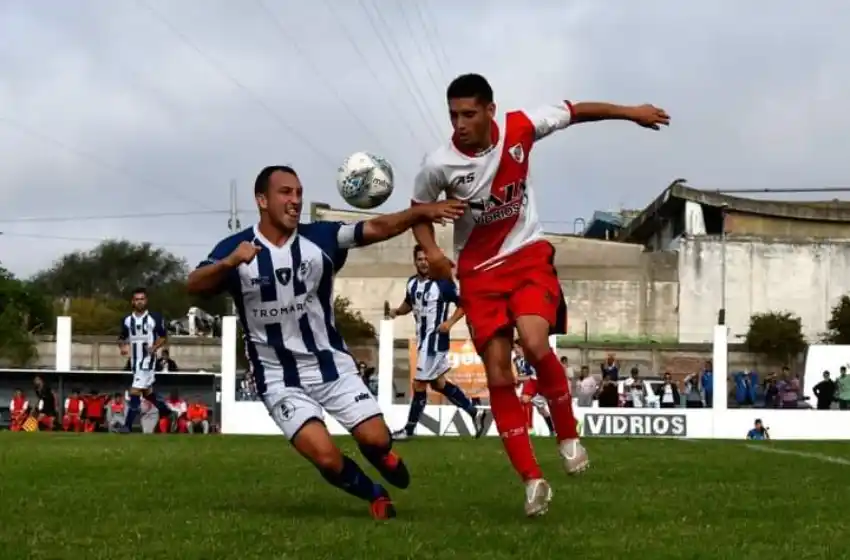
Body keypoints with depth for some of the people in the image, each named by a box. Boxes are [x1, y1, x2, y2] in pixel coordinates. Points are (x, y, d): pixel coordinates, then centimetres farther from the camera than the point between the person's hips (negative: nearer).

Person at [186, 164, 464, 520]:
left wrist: (421, 212, -32)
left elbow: (378, 228, -16)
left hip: (331, 364, 2)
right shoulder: (235, 249, -11)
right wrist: (229, 262, -45)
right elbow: (194, 286, -26)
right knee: (326, 457, -18)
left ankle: (381, 456, 33)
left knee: (376, 439, -6)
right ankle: (374, 495, 14)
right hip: (279, 378, -2)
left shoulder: (320, 238, -6)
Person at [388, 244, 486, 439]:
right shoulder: (412, 283, 6)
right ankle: (474, 412, 27)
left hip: (435, 340, -8)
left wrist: (450, 322, -21)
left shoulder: (443, 283, -15)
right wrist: (398, 311, 3)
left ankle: (409, 429, 6)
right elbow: (409, 304, 24)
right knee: (438, 384, 15)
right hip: (422, 339, 8)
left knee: (419, 384, -5)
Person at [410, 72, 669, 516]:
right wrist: (431, 250, -19)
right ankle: (532, 480, 1)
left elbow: (574, 112, 1)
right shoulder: (438, 164, -18)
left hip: (528, 255, 0)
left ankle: (568, 434, 2)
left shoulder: (520, 128, -16)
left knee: (535, 344, -25)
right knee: (497, 372, -6)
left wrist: (629, 112, 10)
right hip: (479, 270, 1)